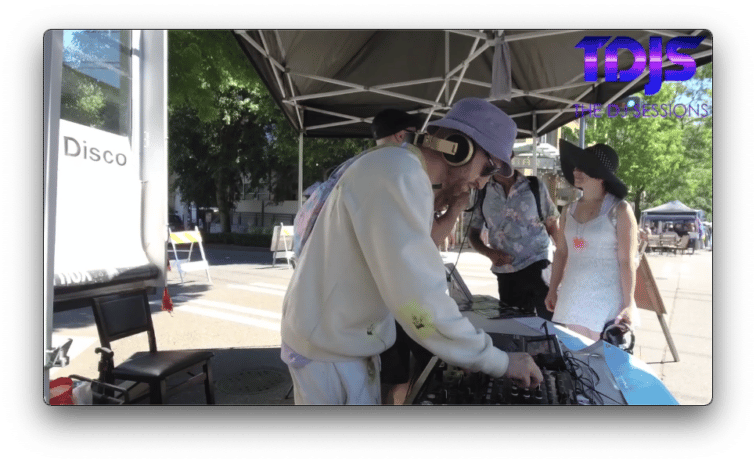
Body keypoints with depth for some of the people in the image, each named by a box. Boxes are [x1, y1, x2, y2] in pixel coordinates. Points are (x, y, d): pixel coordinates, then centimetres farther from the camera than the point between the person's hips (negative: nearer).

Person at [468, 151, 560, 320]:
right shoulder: (483, 193, 5)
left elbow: (553, 228, 7)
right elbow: (473, 235, 10)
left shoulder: (536, 187, 2)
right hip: (505, 275, 2)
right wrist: (490, 253, -8)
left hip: (538, 268, -2)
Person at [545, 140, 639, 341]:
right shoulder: (569, 211, 8)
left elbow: (627, 261, -8)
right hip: (570, 302, 5)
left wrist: (628, 305, -10)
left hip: (607, 306, -4)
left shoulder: (619, 210, -6)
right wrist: (552, 291, 13)